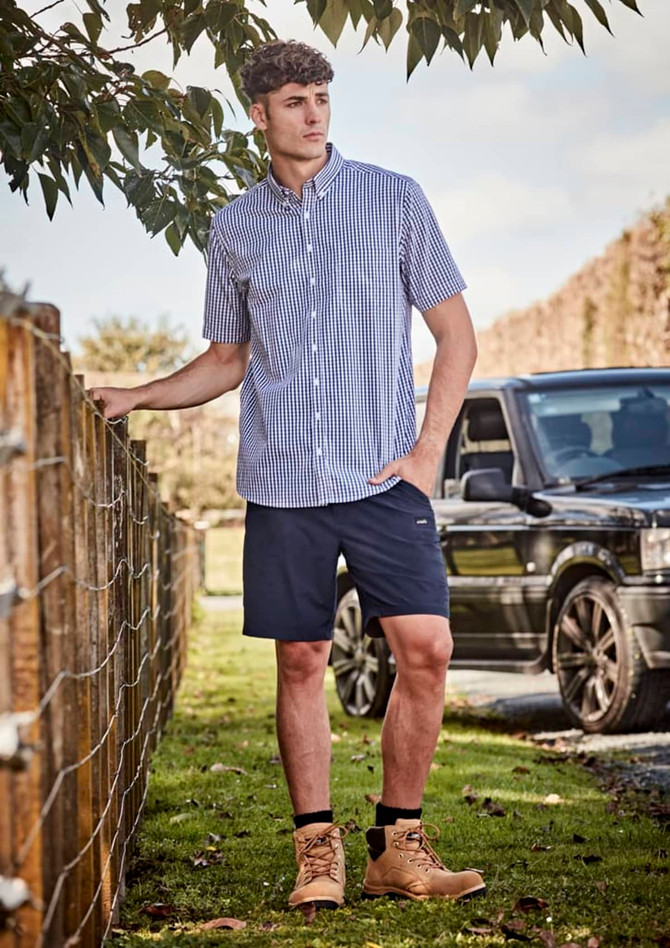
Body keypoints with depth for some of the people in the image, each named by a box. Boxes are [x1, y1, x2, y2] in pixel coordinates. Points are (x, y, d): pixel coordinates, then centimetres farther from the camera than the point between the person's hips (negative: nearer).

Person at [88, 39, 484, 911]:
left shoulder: (395, 200, 4)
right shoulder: (235, 227, 10)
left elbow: (456, 333, 6)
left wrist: (428, 449, -4)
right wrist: (137, 397, 9)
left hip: (384, 478, -1)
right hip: (282, 481, 2)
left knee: (426, 649, -9)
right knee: (301, 663, 2)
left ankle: (398, 845, 4)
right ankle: (317, 849, 11)